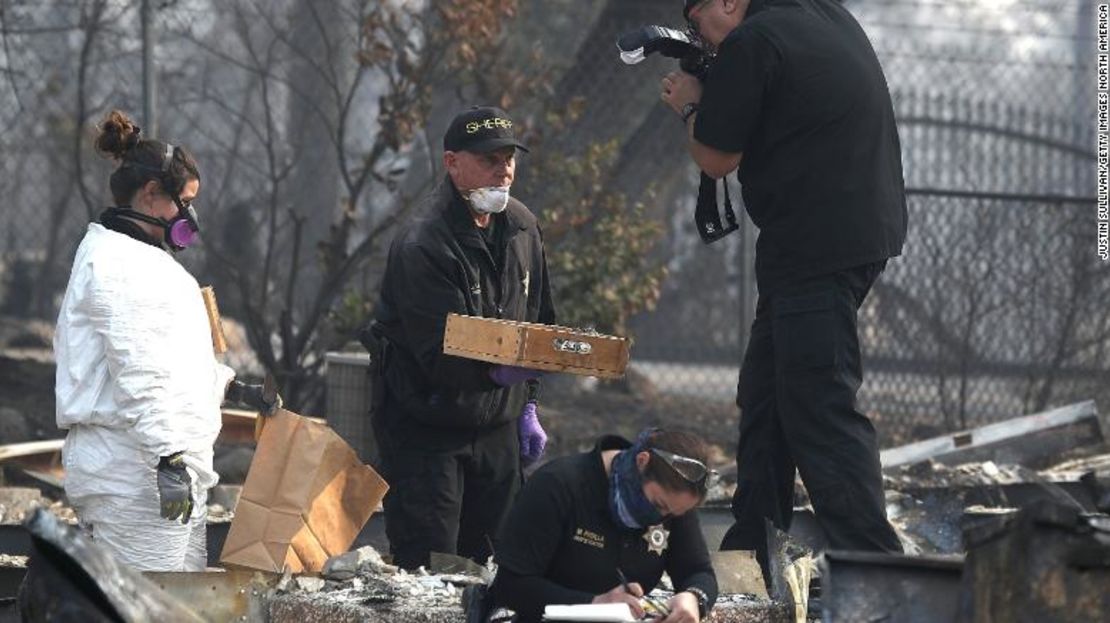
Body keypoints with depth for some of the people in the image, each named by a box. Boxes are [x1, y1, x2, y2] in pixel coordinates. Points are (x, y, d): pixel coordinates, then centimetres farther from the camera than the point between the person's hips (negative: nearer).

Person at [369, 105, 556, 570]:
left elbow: (537, 324, 19)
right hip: (426, 426, -7)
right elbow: (442, 356, -28)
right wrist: (499, 370, -45)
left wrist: (527, 405, 14)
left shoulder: (521, 228, 5)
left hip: (496, 427, 7)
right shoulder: (422, 247, -20)